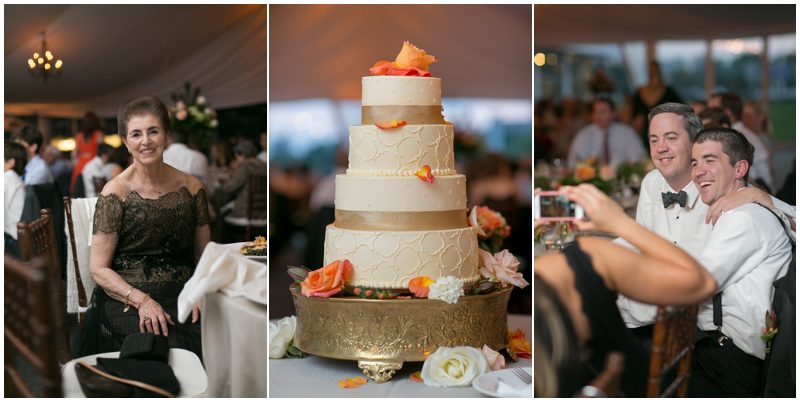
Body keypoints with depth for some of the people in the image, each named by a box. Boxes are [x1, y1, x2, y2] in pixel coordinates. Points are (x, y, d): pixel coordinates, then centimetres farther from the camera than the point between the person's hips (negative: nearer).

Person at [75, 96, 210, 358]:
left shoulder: (191, 188, 10)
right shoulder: (116, 192, -2)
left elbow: (204, 257, 15)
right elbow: (99, 268, -3)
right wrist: (141, 300, -17)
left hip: (182, 296, 4)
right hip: (125, 300, -3)